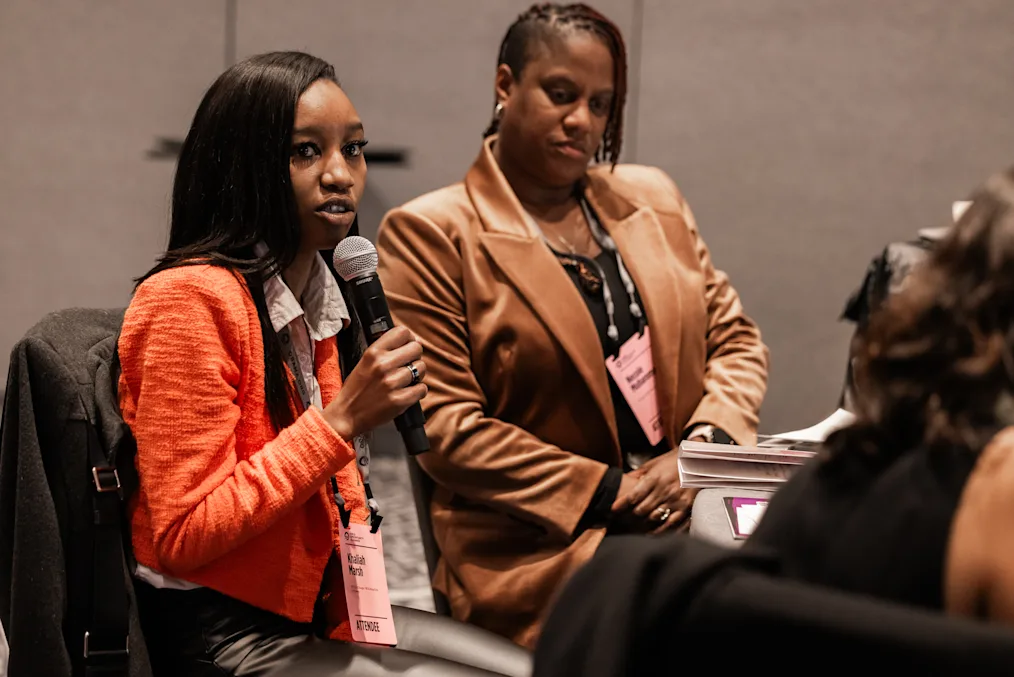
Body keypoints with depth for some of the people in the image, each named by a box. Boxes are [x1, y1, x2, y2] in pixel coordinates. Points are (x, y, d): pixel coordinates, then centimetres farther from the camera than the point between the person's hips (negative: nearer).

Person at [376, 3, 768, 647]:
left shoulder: (654, 198, 19)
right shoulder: (427, 233, 1)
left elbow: (736, 338, 19)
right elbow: (443, 425, -7)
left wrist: (704, 446, -3)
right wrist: (607, 492, -12)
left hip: (690, 505, 6)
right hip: (536, 545, -6)